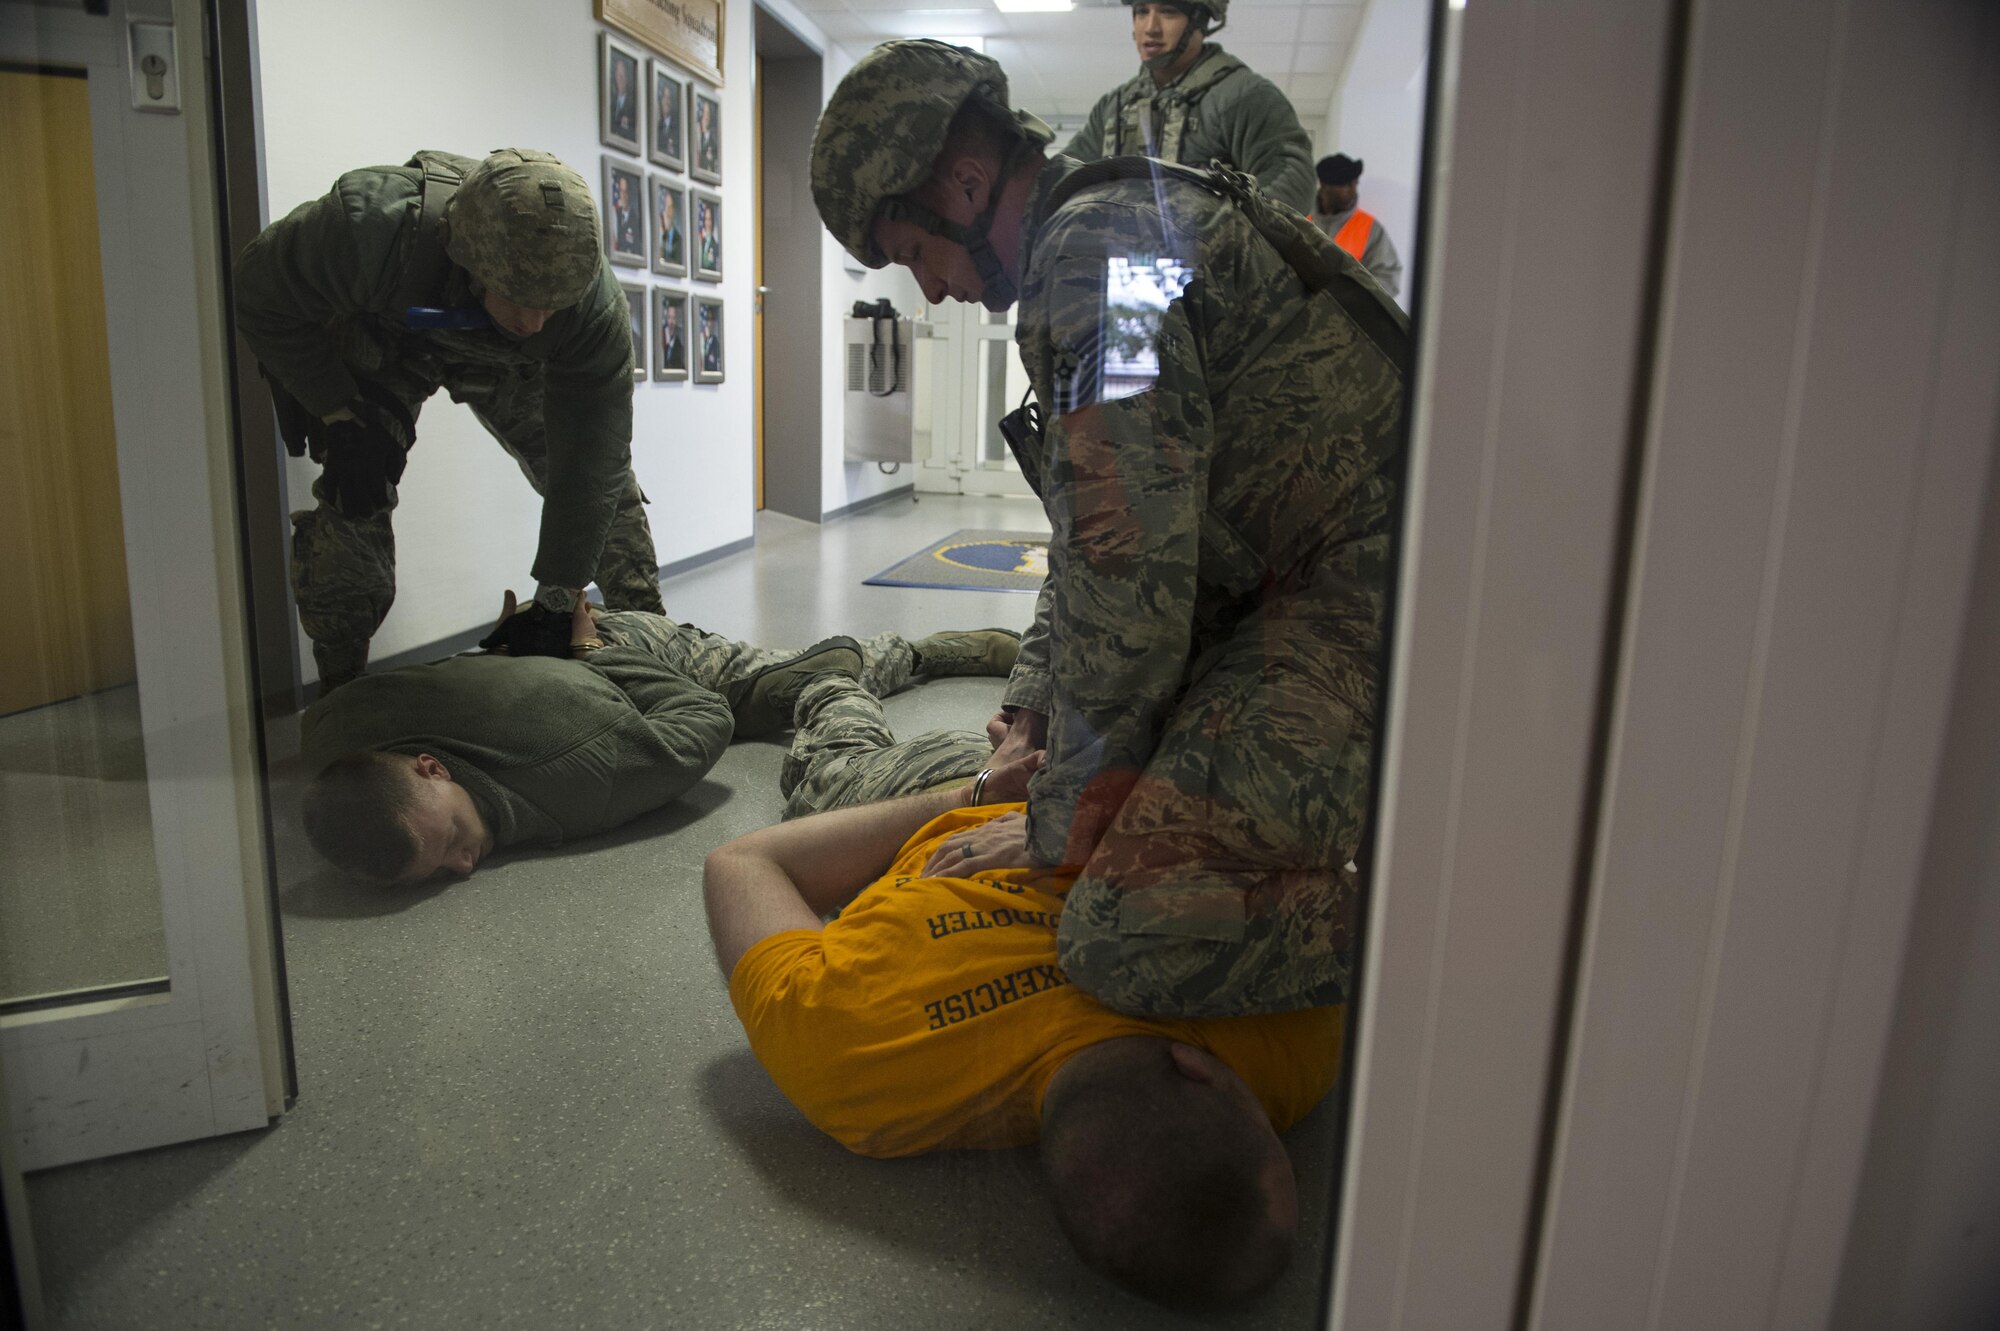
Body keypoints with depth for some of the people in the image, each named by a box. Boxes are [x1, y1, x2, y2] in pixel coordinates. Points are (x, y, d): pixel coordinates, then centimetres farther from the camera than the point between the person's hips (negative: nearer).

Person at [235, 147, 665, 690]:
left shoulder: (593, 302, -38)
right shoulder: (371, 225, -44)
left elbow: (590, 461, -32)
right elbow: (262, 295, -23)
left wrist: (555, 599, -29)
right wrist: (339, 416, -27)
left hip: (500, 361, 2)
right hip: (377, 338, -1)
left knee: (603, 477, -4)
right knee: (354, 499, -18)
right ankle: (341, 689, -3)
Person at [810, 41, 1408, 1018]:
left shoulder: (1094, 246, -14)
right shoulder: (1134, 224, 20)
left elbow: (1127, 572, -20)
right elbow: (1091, 536, 24)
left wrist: (1067, 824, -8)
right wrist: (1033, 726, 19)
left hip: (1367, 601, -11)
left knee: (1123, 936, -21)